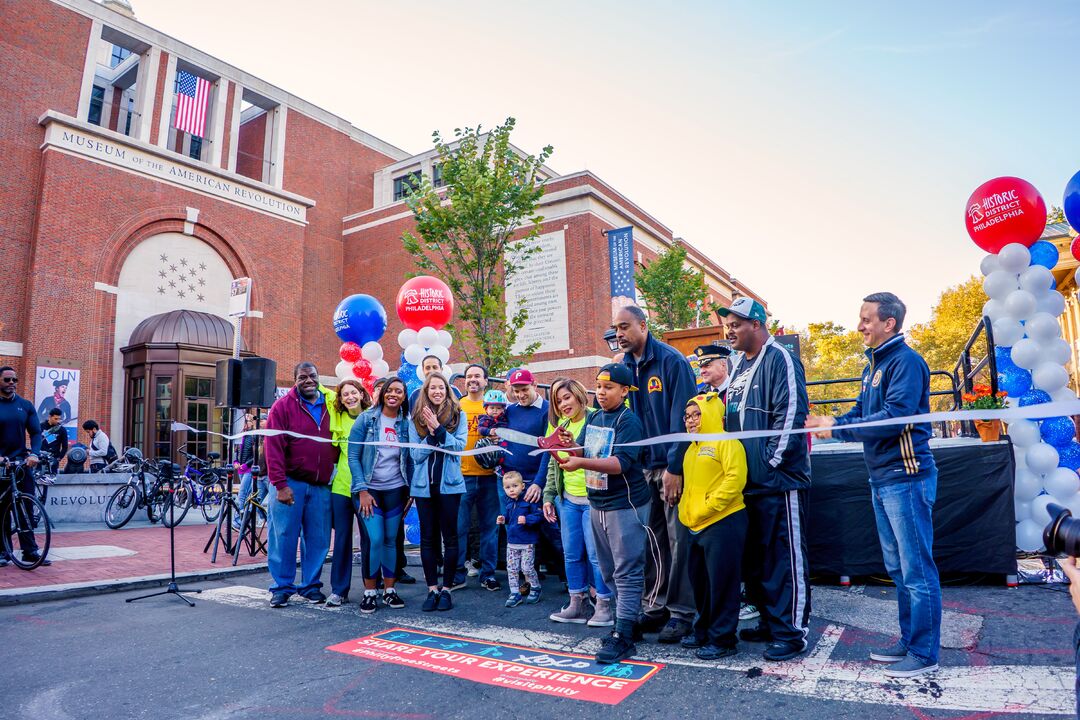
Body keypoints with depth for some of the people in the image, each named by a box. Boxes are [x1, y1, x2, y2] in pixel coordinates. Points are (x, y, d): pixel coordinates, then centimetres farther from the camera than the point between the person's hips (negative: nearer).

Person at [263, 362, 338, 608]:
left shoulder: (331, 405, 9)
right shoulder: (283, 406, -2)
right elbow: (273, 447, -8)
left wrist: (335, 472, 8)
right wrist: (280, 484, -14)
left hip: (321, 486, 4)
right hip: (290, 483, -3)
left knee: (318, 539, 7)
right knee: (284, 537, 1)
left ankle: (311, 585, 21)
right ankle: (281, 588, 15)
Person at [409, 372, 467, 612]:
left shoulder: (458, 415, 0)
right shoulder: (416, 418, 4)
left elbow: (460, 446, -10)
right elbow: (415, 454, -1)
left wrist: (438, 428, -20)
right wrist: (431, 434, -16)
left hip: (449, 484, -2)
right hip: (424, 484, 2)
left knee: (449, 537, 4)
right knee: (427, 537, 7)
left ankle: (446, 589, 14)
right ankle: (432, 589, 17)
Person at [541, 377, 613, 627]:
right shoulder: (559, 425, 12)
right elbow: (553, 463, 17)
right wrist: (548, 495, 13)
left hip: (593, 499, -7)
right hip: (567, 500, 7)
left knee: (596, 554, -1)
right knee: (571, 554, 12)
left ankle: (604, 606, 14)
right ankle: (577, 604, 25)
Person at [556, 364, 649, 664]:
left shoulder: (628, 421, -15)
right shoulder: (593, 418, 8)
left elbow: (621, 463, -26)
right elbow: (581, 452, 6)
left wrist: (582, 463, -37)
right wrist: (570, 444, -17)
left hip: (625, 505, -8)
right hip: (597, 504, 8)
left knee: (626, 573, -1)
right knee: (609, 571, 18)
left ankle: (623, 637, 4)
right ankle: (626, 620, 32)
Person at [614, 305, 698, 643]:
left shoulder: (671, 360, -11)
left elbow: (681, 417, -15)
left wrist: (674, 467, -19)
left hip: (672, 465, -6)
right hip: (642, 466, 6)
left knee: (679, 539, 2)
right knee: (652, 538, 12)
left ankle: (681, 612, 13)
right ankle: (656, 606, 23)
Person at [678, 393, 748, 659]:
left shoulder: (726, 443, -8)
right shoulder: (692, 449, 17)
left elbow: (735, 479, -19)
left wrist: (706, 508, -20)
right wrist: (686, 512, 11)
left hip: (724, 521, -8)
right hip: (697, 526, 9)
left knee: (722, 582, -1)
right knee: (699, 580, 16)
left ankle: (723, 638, 11)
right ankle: (703, 630, 31)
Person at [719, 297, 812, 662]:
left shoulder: (780, 359, -10)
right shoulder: (740, 366, 17)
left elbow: (791, 414, -18)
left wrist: (771, 460, -17)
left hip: (779, 480, -9)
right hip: (747, 480, 9)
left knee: (786, 557, 0)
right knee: (754, 557, 15)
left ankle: (793, 632, 10)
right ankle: (769, 622, 28)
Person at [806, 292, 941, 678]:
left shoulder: (905, 361, -14)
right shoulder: (873, 366, 15)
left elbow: (894, 418, -23)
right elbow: (862, 414, 14)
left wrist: (836, 428, -19)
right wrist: (833, 423, -5)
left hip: (905, 477, -10)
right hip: (881, 478, 10)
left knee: (917, 569, 0)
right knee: (898, 568, 17)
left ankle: (925, 653, 10)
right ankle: (909, 640, 29)